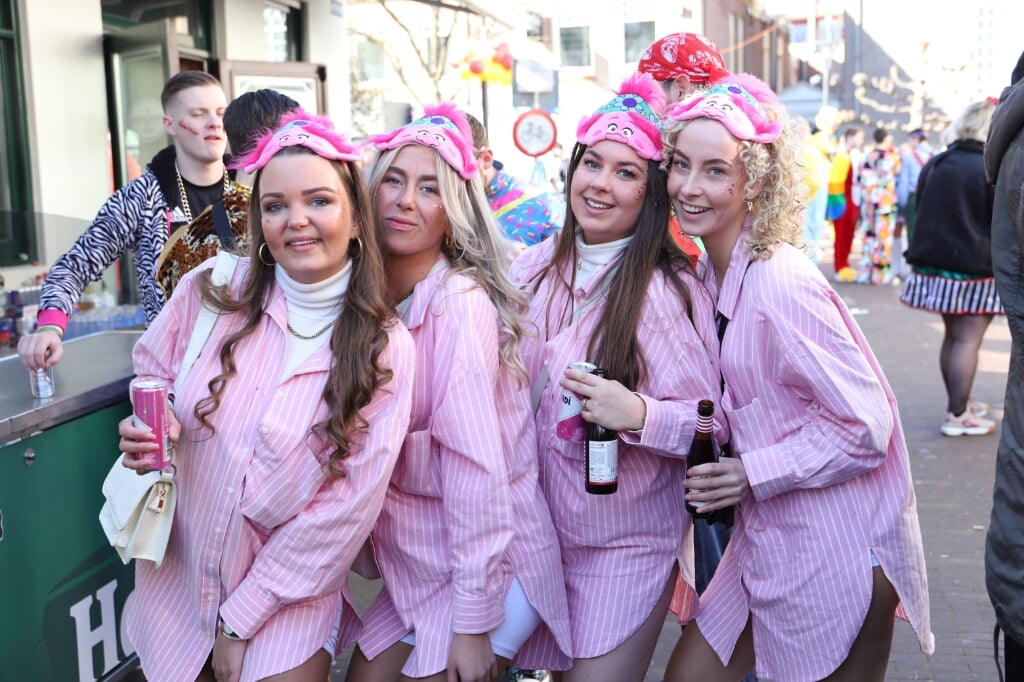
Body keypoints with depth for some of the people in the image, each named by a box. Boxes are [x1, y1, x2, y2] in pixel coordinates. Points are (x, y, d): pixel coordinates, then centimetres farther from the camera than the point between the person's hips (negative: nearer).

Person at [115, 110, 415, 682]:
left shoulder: (386, 349, -14)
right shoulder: (211, 290, -10)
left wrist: (242, 618, -11)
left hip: (290, 597, -2)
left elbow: (350, 500, -13)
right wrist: (150, 429, -15)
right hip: (178, 577, 2)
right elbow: (150, 376, 9)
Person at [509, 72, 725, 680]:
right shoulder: (537, 267, 0)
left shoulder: (665, 290, -18)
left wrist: (639, 414, -31)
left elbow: (713, 424, -15)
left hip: (628, 543, -5)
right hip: (543, 527, 6)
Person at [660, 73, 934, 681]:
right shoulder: (714, 271, 3)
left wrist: (752, 475, -17)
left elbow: (866, 427, -21)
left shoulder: (782, 283, -23)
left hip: (838, 551, -8)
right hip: (767, 538, 8)